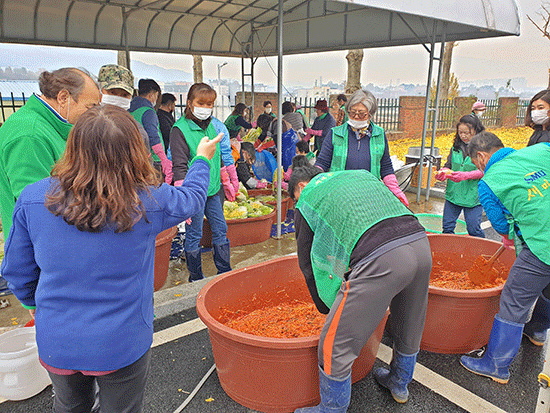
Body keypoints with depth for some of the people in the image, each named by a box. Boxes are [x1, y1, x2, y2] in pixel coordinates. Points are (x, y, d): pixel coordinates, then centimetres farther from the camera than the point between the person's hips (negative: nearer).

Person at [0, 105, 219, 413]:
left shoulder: (33, 199, -16)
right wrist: (203, 158, 19)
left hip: (55, 345, 3)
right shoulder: (148, 202, -23)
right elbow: (193, 197, 0)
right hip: (122, 345, -2)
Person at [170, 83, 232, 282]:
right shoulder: (180, 129, -11)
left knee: (221, 230, 12)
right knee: (194, 235, 4)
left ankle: (225, 272, 27)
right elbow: (180, 167, -15)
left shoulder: (211, 126, 11)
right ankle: (196, 278, 21)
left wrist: (222, 183, 23)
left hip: (213, 190, 7)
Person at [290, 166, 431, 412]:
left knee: (335, 345, 10)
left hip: (380, 258, -8)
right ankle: (399, 384, 55)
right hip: (421, 243, 8)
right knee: (408, 328, 30)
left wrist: (327, 308, 31)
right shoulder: (360, 174, 31)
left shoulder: (306, 201, 15)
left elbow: (309, 263, 18)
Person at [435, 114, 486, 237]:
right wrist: (442, 173, -12)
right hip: (453, 194, 5)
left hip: (473, 196, -4)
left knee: (474, 229, 3)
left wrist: (465, 175, -27)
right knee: (447, 226, 11)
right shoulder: (456, 147, 8)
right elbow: (448, 165, 10)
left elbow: (483, 171, -13)